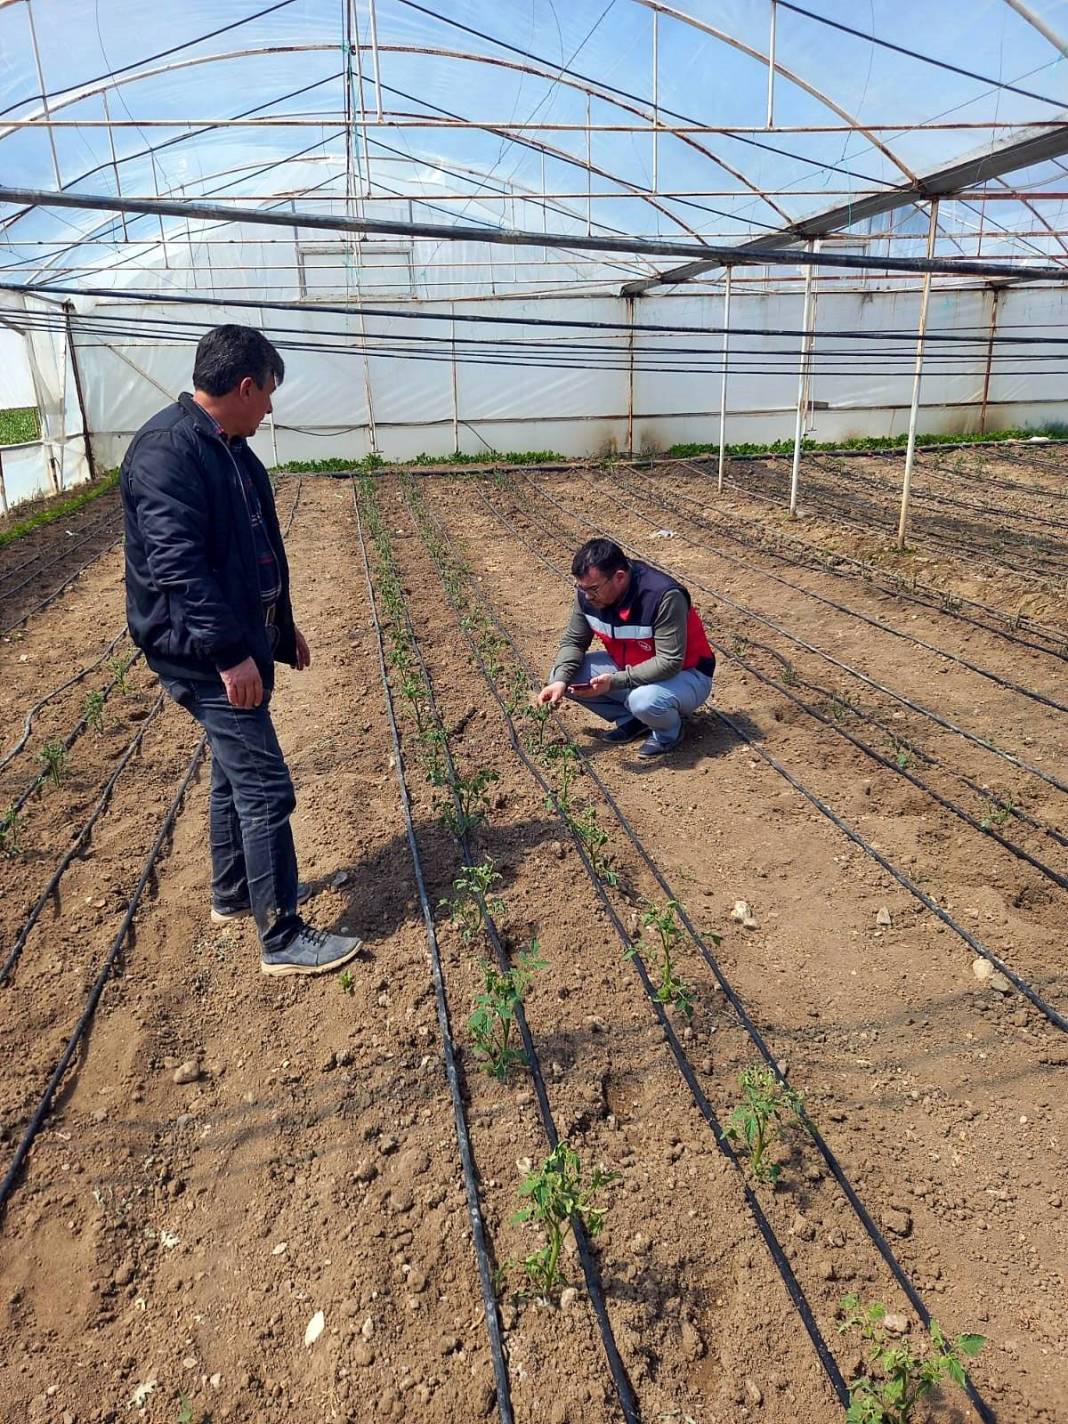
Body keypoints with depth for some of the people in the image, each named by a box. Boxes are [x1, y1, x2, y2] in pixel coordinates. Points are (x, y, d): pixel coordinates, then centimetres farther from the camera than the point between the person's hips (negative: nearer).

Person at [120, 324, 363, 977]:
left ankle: (234, 893, 38)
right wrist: (228, 653, -27)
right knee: (265, 787, -7)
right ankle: (284, 938, 5)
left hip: (243, 641, 11)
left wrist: (283, 623, 22)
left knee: (236, 772, 20)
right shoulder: (166, 451, -20)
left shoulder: (229, 447, 12)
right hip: (207, 655, -10)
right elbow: (177, 565, -26)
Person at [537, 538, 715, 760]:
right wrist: (560, 680, -20)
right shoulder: (588, 593, -14)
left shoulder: (664, 596, -32)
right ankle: (631, 719, 7)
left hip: (684, 674, -6)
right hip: (629, 667, 7)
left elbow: (669, 664, -32)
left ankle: (669, 730, -2)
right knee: (564, 675, -10)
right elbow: (573, 641, -2)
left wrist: (614, 681, -37)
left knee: (644, 700, -39)